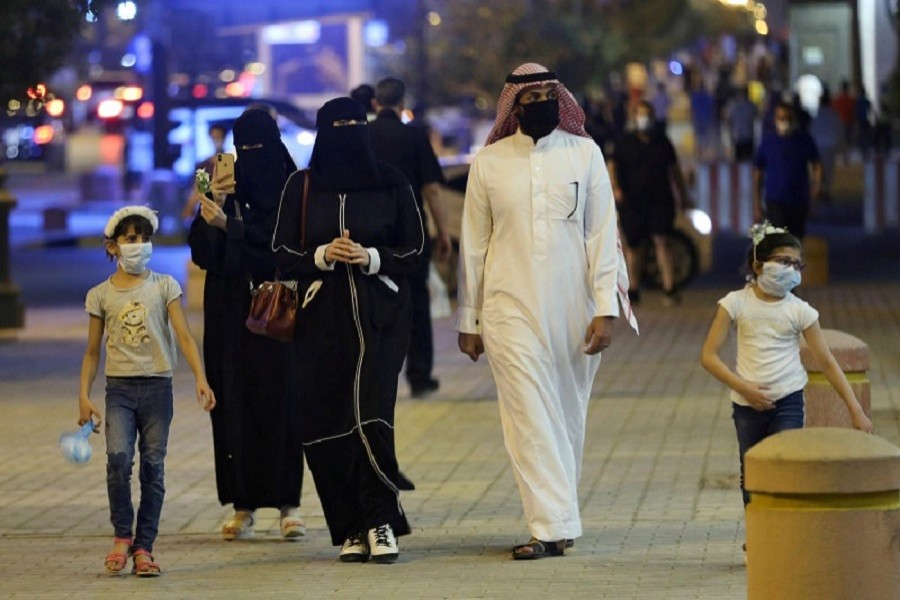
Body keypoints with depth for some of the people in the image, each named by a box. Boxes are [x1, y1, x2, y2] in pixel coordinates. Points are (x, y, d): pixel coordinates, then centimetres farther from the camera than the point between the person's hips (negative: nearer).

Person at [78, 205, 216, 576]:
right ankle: (122, 536, -2)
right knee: (118, 458, -18)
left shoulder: (163, 287, 3)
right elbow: (92, 352, 10)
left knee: (153, 467, 1)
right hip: (119, 388, 0)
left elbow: (184, 336, -4)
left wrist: (200, 378, -17)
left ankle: (143, 547, 9)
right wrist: (84, 396, 2)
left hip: (157, 386, 0)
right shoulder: (101, 295, 6)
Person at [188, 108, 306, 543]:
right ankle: (243, 503, 3)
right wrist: (211, 207, -16)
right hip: (230, 313, 3)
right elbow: (201, 249, 0)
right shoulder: (226, 189, 8)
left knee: (280, 400, -5)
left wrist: (229, 225, -21)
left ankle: (288, 502, -2)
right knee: (235, 401, 0)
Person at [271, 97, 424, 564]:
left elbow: (415, 250, 5)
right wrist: (322, 256, -12)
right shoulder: (301, 186, 6)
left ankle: (380, 522, -6)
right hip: (322, 318, 2)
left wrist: (372, 257, -13)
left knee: (371, 415, -15)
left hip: (379, 317, -2)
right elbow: (282, 253, 6)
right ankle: (352, 530, 7)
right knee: (326, 423, -1)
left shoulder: (391, 184, 4)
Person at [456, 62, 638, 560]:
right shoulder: (489, 162, 4)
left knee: (568, 419, 8)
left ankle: (556, 516, 21)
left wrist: (605, 308, -6)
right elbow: (473, 245, 8)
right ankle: (554, 526, -13)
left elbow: (602, 234, 2)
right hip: (511, 309, -1)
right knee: (531, 416, -10)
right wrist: (468, 320, 8)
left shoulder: (584, 154, 4)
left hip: (572, 309, 1)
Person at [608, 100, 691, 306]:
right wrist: (615, 187, -18)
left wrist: (682, 195, 20)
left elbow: (674, 169, 19)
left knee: (661, 241, -11)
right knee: (633, 245, 6)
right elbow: (612, 166, -1)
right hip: (632, 202, 0)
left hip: (660, 201, 0)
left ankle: (670, 289, -16)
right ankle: (633, 290, 18)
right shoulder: (625, 142, 5)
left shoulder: (662, 141, 11)